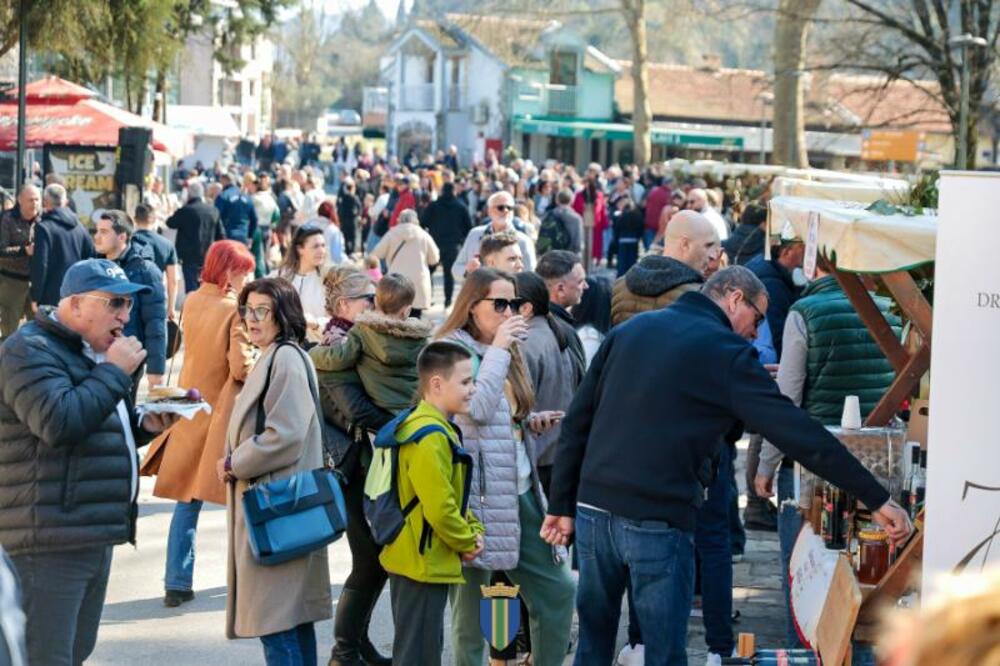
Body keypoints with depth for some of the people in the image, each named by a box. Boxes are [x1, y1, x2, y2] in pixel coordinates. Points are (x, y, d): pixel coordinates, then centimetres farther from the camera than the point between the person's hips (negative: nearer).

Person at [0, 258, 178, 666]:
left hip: (93, 536, 10)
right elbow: (58, 423, -26)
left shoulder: (87, 353, 22)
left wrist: (143, 426, 11)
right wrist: (114, 371, -17)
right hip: (52, 540, -10)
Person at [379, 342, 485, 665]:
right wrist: (467, 544, -10)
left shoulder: (440, 430, 13)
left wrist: (474, 530, 5)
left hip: (423, 562, 11)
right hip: (422, 563, -11)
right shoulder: (430, 438, -21)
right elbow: (439, 509, -25)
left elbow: (453, 496, 20)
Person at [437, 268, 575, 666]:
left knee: (557, 590, 5)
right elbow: (477, 408, -21)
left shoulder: (506, 352, 18)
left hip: (520, 494, 8)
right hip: (478, 496, -8)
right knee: (471, 603, 0)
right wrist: (497, 349, -17)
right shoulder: (450, 350, -8)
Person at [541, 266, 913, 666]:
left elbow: (577, 421, 12)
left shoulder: (629, 330, 13)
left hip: (593, 509, 6)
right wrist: (876, 500, -9)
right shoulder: (726, 353, -5)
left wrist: (562, 504, 16)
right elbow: (800, 435, -10)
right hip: (658, 521, -6)